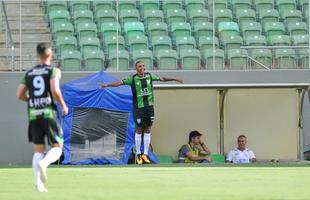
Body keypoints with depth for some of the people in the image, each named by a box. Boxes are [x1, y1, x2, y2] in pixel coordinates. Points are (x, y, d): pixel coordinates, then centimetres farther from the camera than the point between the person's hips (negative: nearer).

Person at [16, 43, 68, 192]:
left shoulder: (29, 73, 12)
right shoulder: (53, 71, -2)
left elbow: (20, 95, 7)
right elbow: (55, 90, -17)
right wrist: (63, 105, -3)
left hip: (33, 114, 4)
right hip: (48, 113, -4)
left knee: (39, 150, 11)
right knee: (57, 147, 3)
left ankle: (38, 182, -3)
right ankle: (43, 163, -28)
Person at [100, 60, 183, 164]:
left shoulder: (149, 76, 4)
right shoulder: (133, 78, -8)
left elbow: (162, 78, 18)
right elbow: (120, 83, -15)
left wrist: (175, 79, 26)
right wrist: (107, 85, -27)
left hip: (149, 106, 4)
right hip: (139, 107, -4)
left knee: (148, 130, 5)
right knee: (139, 130, 2)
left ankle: (145, 154, 11)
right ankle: (138, 154, 13)